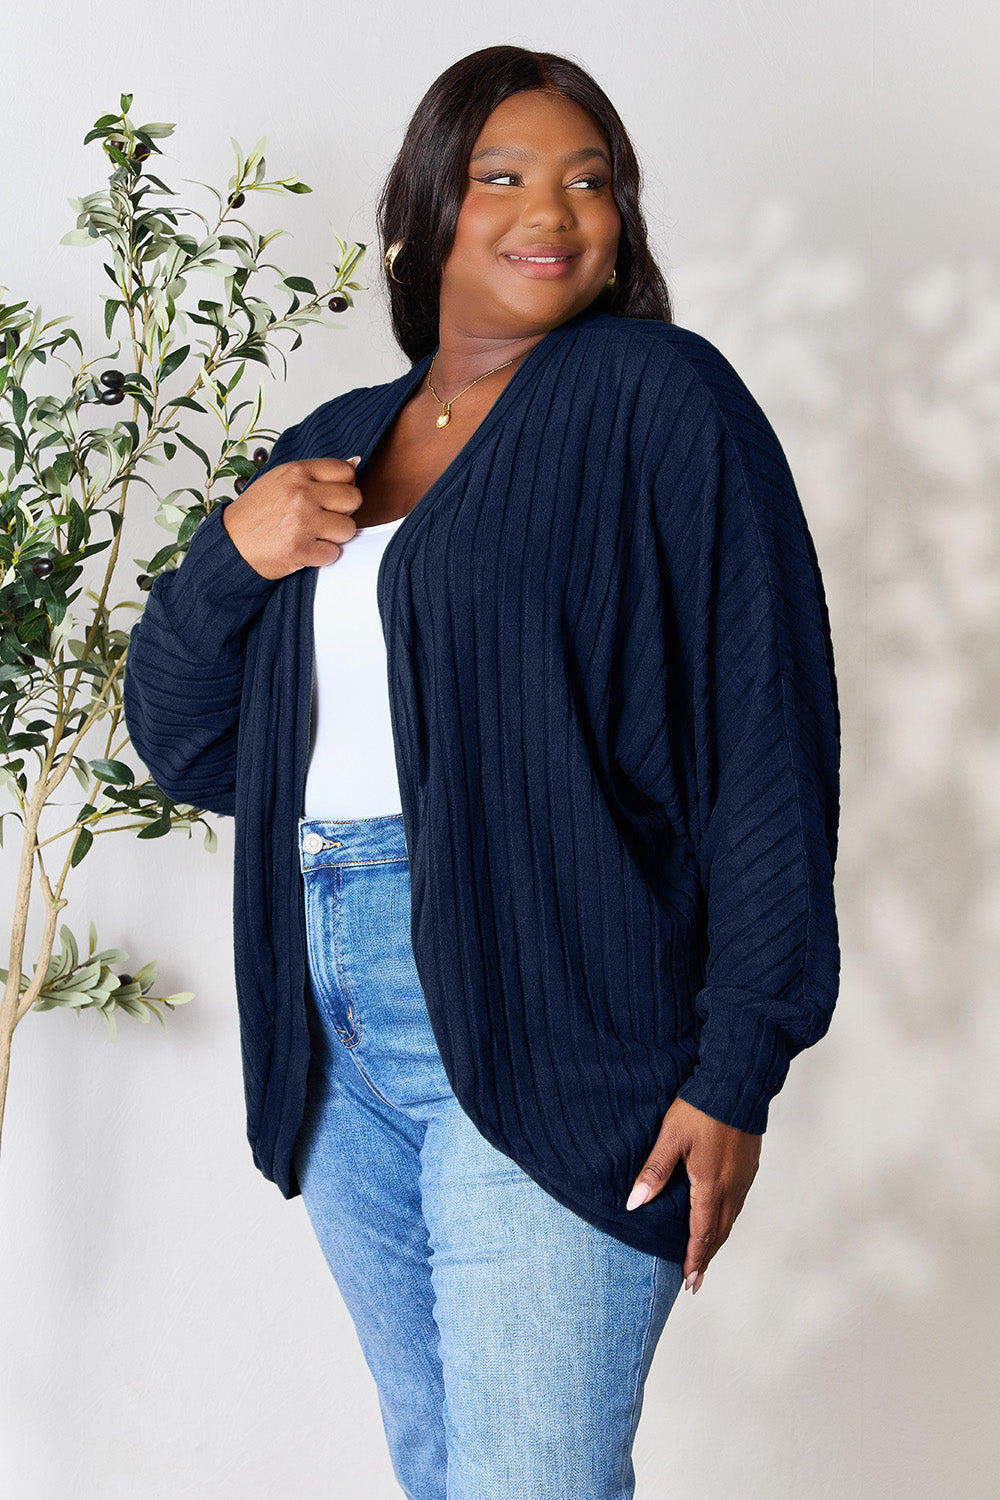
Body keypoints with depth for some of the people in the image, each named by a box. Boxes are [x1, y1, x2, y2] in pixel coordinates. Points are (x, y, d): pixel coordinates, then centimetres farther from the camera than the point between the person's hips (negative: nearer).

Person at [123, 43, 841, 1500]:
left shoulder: (657, 398, -3)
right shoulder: (331, 447, 16)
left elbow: (767, 736, -9)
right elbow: (180, 743, 17)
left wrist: (738, 1065, -14)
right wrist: (230, 554, -3)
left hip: (545, 1031, -6)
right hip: (335, 1039, 6)